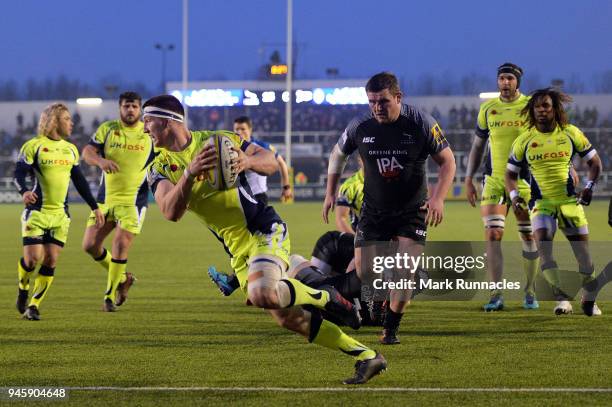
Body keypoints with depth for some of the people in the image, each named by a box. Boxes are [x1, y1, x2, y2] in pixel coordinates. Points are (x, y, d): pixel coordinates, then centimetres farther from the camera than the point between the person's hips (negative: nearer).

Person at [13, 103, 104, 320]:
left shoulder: (70, 149, 13)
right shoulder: (33, 146, -5)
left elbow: (80, 181, 19)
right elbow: (19, 174, -12)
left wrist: (95, 207, 16)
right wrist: (24, 191, -33)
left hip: (60, 214, 5)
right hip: (36, 212, -5)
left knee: (50, 261, -2)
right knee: (33, 258, -11)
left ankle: (33, 306, 7)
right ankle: (23, 288, 19)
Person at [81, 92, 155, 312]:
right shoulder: (107, 129, 3)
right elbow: (87, 151, -5)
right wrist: (101, 160, -26)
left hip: (133, 200, -3)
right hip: (106, 197, 3)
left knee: (120, 245, -13)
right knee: (90, 244, 2)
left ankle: (110, 296, -1)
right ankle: (122, 278, 24)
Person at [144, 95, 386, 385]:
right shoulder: (160, 168, 5)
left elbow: (271, 162, -4)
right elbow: (171, 213, -14)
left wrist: (248, 161, -27)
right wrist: (189, 173, -30)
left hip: (265, 230, -5)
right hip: (238, 252, 5)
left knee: (262, 294, -34)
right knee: (287, 318, 0)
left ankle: (325, 298, -7)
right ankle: (367, 356, 11)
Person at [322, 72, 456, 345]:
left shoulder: (421, 124, -14)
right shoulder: (360, 127, -9)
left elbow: (447, 161, -5)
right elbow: (338, 154, 12)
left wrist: (438, 198, -18)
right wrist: (330, 193, 9)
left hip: (412, 212, -1)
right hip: (373, 211, 1)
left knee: (406, 271, -11)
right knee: (361, 273, -8)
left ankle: (390, 329, 7)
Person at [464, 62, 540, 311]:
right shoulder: (487, 109, 7)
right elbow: (477, 146, 15)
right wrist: (469, 178, 10)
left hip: (525, 180, -1)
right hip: (494, 180, 1)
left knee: (529, 237, 4)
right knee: (492, 236, -9)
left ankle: (530, 293, 16)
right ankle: (496, 295, -7)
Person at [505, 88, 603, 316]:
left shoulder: (571, 133, 1)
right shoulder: (524, 141, 1)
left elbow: (594, 162, 9)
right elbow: (510, 173, 9)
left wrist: (589, 186, -7)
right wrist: (514, 196, -9)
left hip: (570, 200, 1)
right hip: (541, 202, -1)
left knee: (583, 251, 2)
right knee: (543, 246, -22)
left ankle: (589, 301, 22)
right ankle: (562, 299, -22)